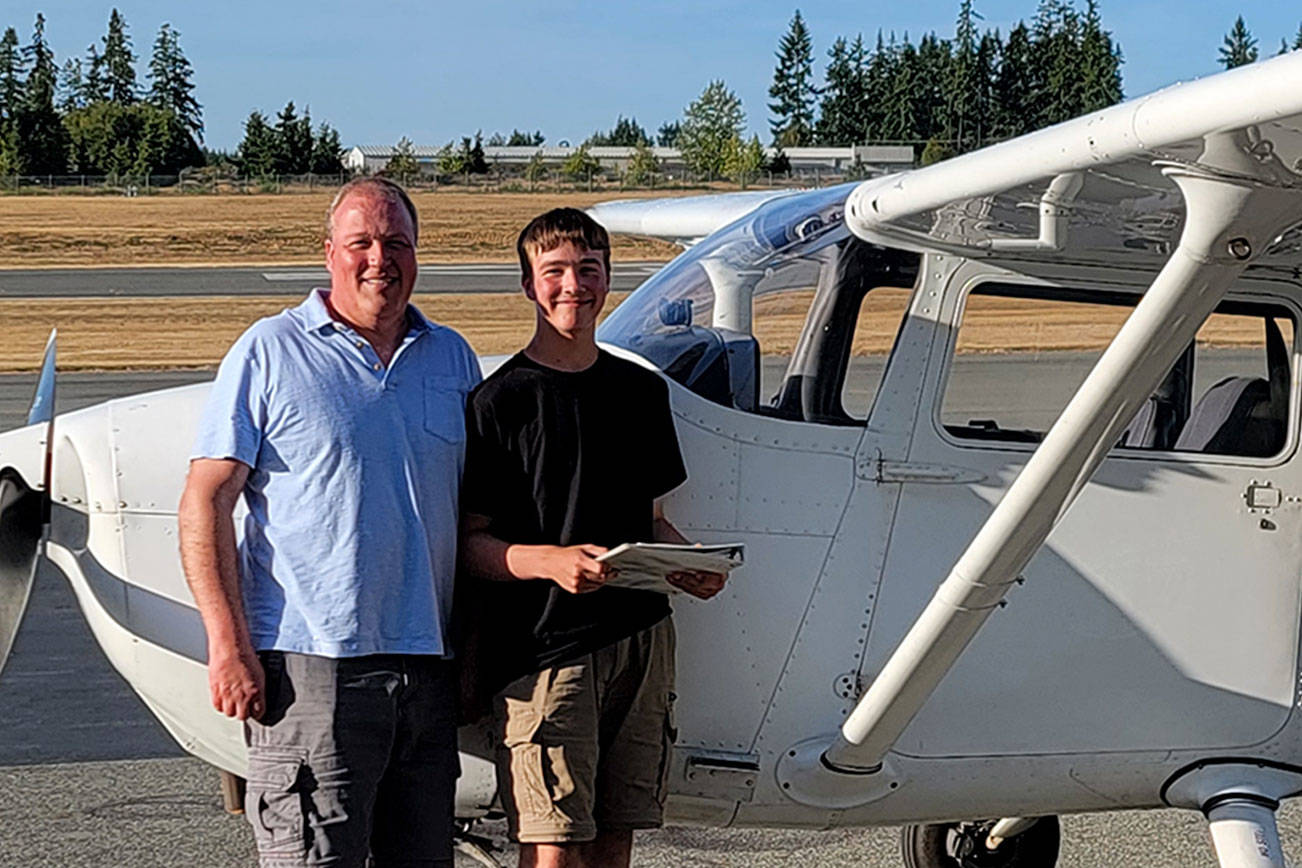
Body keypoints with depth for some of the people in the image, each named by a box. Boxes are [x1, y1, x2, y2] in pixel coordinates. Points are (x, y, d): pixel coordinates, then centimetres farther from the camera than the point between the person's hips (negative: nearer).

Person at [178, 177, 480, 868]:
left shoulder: (452, 358, 15)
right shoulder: (269, 353, 0)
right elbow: (205, 502, -4)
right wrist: (228, 644, -12)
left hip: (428, 664, 5)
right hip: (311, 665, -5)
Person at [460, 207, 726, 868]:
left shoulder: (642, 391, 14)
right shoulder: (499, 402, -3)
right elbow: (470, 543, -5)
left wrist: (689, 565, 1)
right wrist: (551, 560, -22)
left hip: (640, 636, 5)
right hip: (543, 646, -5)